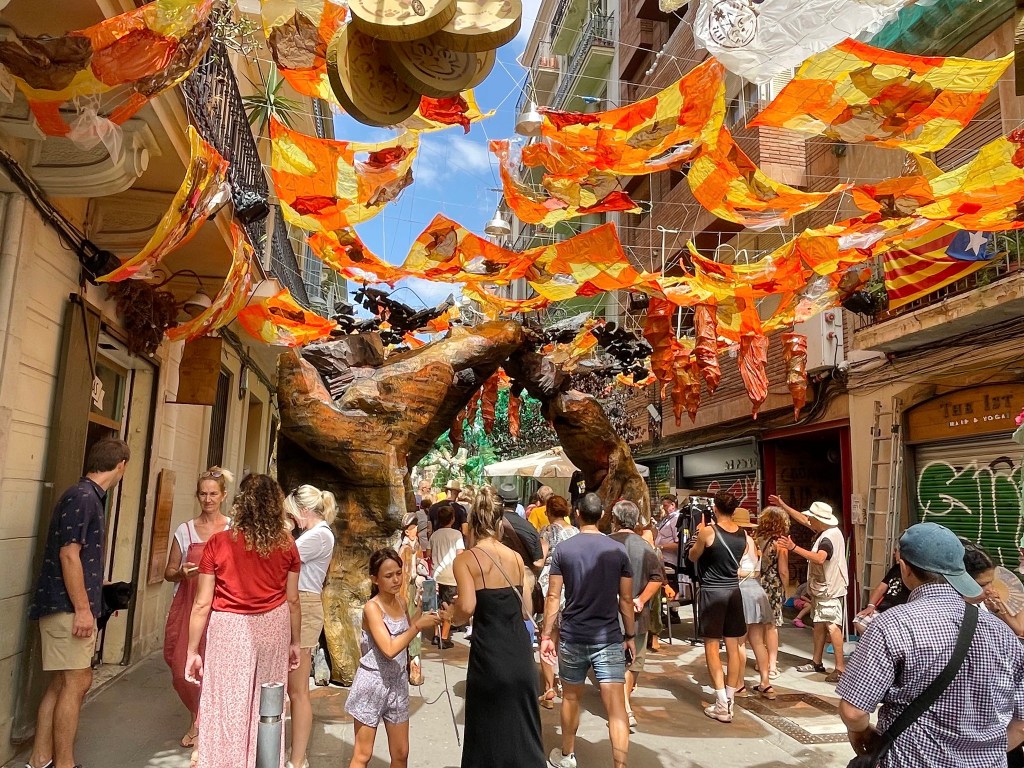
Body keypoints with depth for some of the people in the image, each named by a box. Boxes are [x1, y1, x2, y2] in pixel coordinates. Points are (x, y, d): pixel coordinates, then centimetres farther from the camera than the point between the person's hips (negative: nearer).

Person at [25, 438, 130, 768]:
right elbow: (69, 554, -21)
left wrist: (99, 592, 31)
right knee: (77, 681, -3)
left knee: (62, 682, 14)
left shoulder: (90, 497, 13)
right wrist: (83, 609, -19)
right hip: (68, 607, -10)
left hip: (73, 605, 10)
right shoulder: (82, 497, -17)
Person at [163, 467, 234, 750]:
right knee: (182, 669, 4)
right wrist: (181, 573, -10)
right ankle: (197, 718, 32)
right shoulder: (185, 531, 5)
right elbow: (168, 572, 10)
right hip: (188, 607, 2)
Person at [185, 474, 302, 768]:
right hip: (272, 627, 2)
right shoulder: (287, 545, -3)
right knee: (266, 708, 15)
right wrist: (295, 642, 15)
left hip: (229, 628, -2)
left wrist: (193, 650, 2)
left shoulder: (218, 543, -9)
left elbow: (202, 605, -7)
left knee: (226, 708, 10)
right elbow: (292, 600, 4)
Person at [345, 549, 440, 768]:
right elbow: (389, 649, -27)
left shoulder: (402, 603, 2)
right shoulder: (372, 607, -18)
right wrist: (418, 626, -23)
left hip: (397, 682, 6)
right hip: (372, 683, -6)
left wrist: (419, 612, 1)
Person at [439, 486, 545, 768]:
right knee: (522, 729, 19)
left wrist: (450, 616, -1)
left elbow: (467, 607, -22)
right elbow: (524, 608, 9)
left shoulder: (466, 559, -9)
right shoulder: (516, 557, 4)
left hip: (489, 655, -4)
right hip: (521, 652, 4)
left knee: (489, 733, 14)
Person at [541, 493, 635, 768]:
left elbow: (553, 596, -5)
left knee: (571, 698, 21)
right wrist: (630, 635, 10)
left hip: (572, 636, 1)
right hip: (609, 637, -1)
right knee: (616, 708, -1)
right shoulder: (618, 550, -3)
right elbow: (626, 599, 0)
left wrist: (546, 635, 2)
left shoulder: (563, 549, -5)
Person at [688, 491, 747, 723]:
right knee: (733, 647, 11)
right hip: (733, 590, 5)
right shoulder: (743, 535, 2)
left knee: (711, 646, 2)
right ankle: (729, 701, 19)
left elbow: (693, 557, 1)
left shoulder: (708, 531, -15)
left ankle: (722, 705, -1)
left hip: (712, 591, -5)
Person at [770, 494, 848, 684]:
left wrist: (794, 548, -41)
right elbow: (802, 519, 18)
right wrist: (783, 505, 20)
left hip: (829, 589, -10)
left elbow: (819, 558, -39)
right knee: (819, 624, 15)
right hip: (821, 588, 10)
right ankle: (817, 662, 24)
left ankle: (840, 668, -11)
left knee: (832, 626, -12)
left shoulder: (828, 538, -22)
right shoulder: (825, 530, 7)